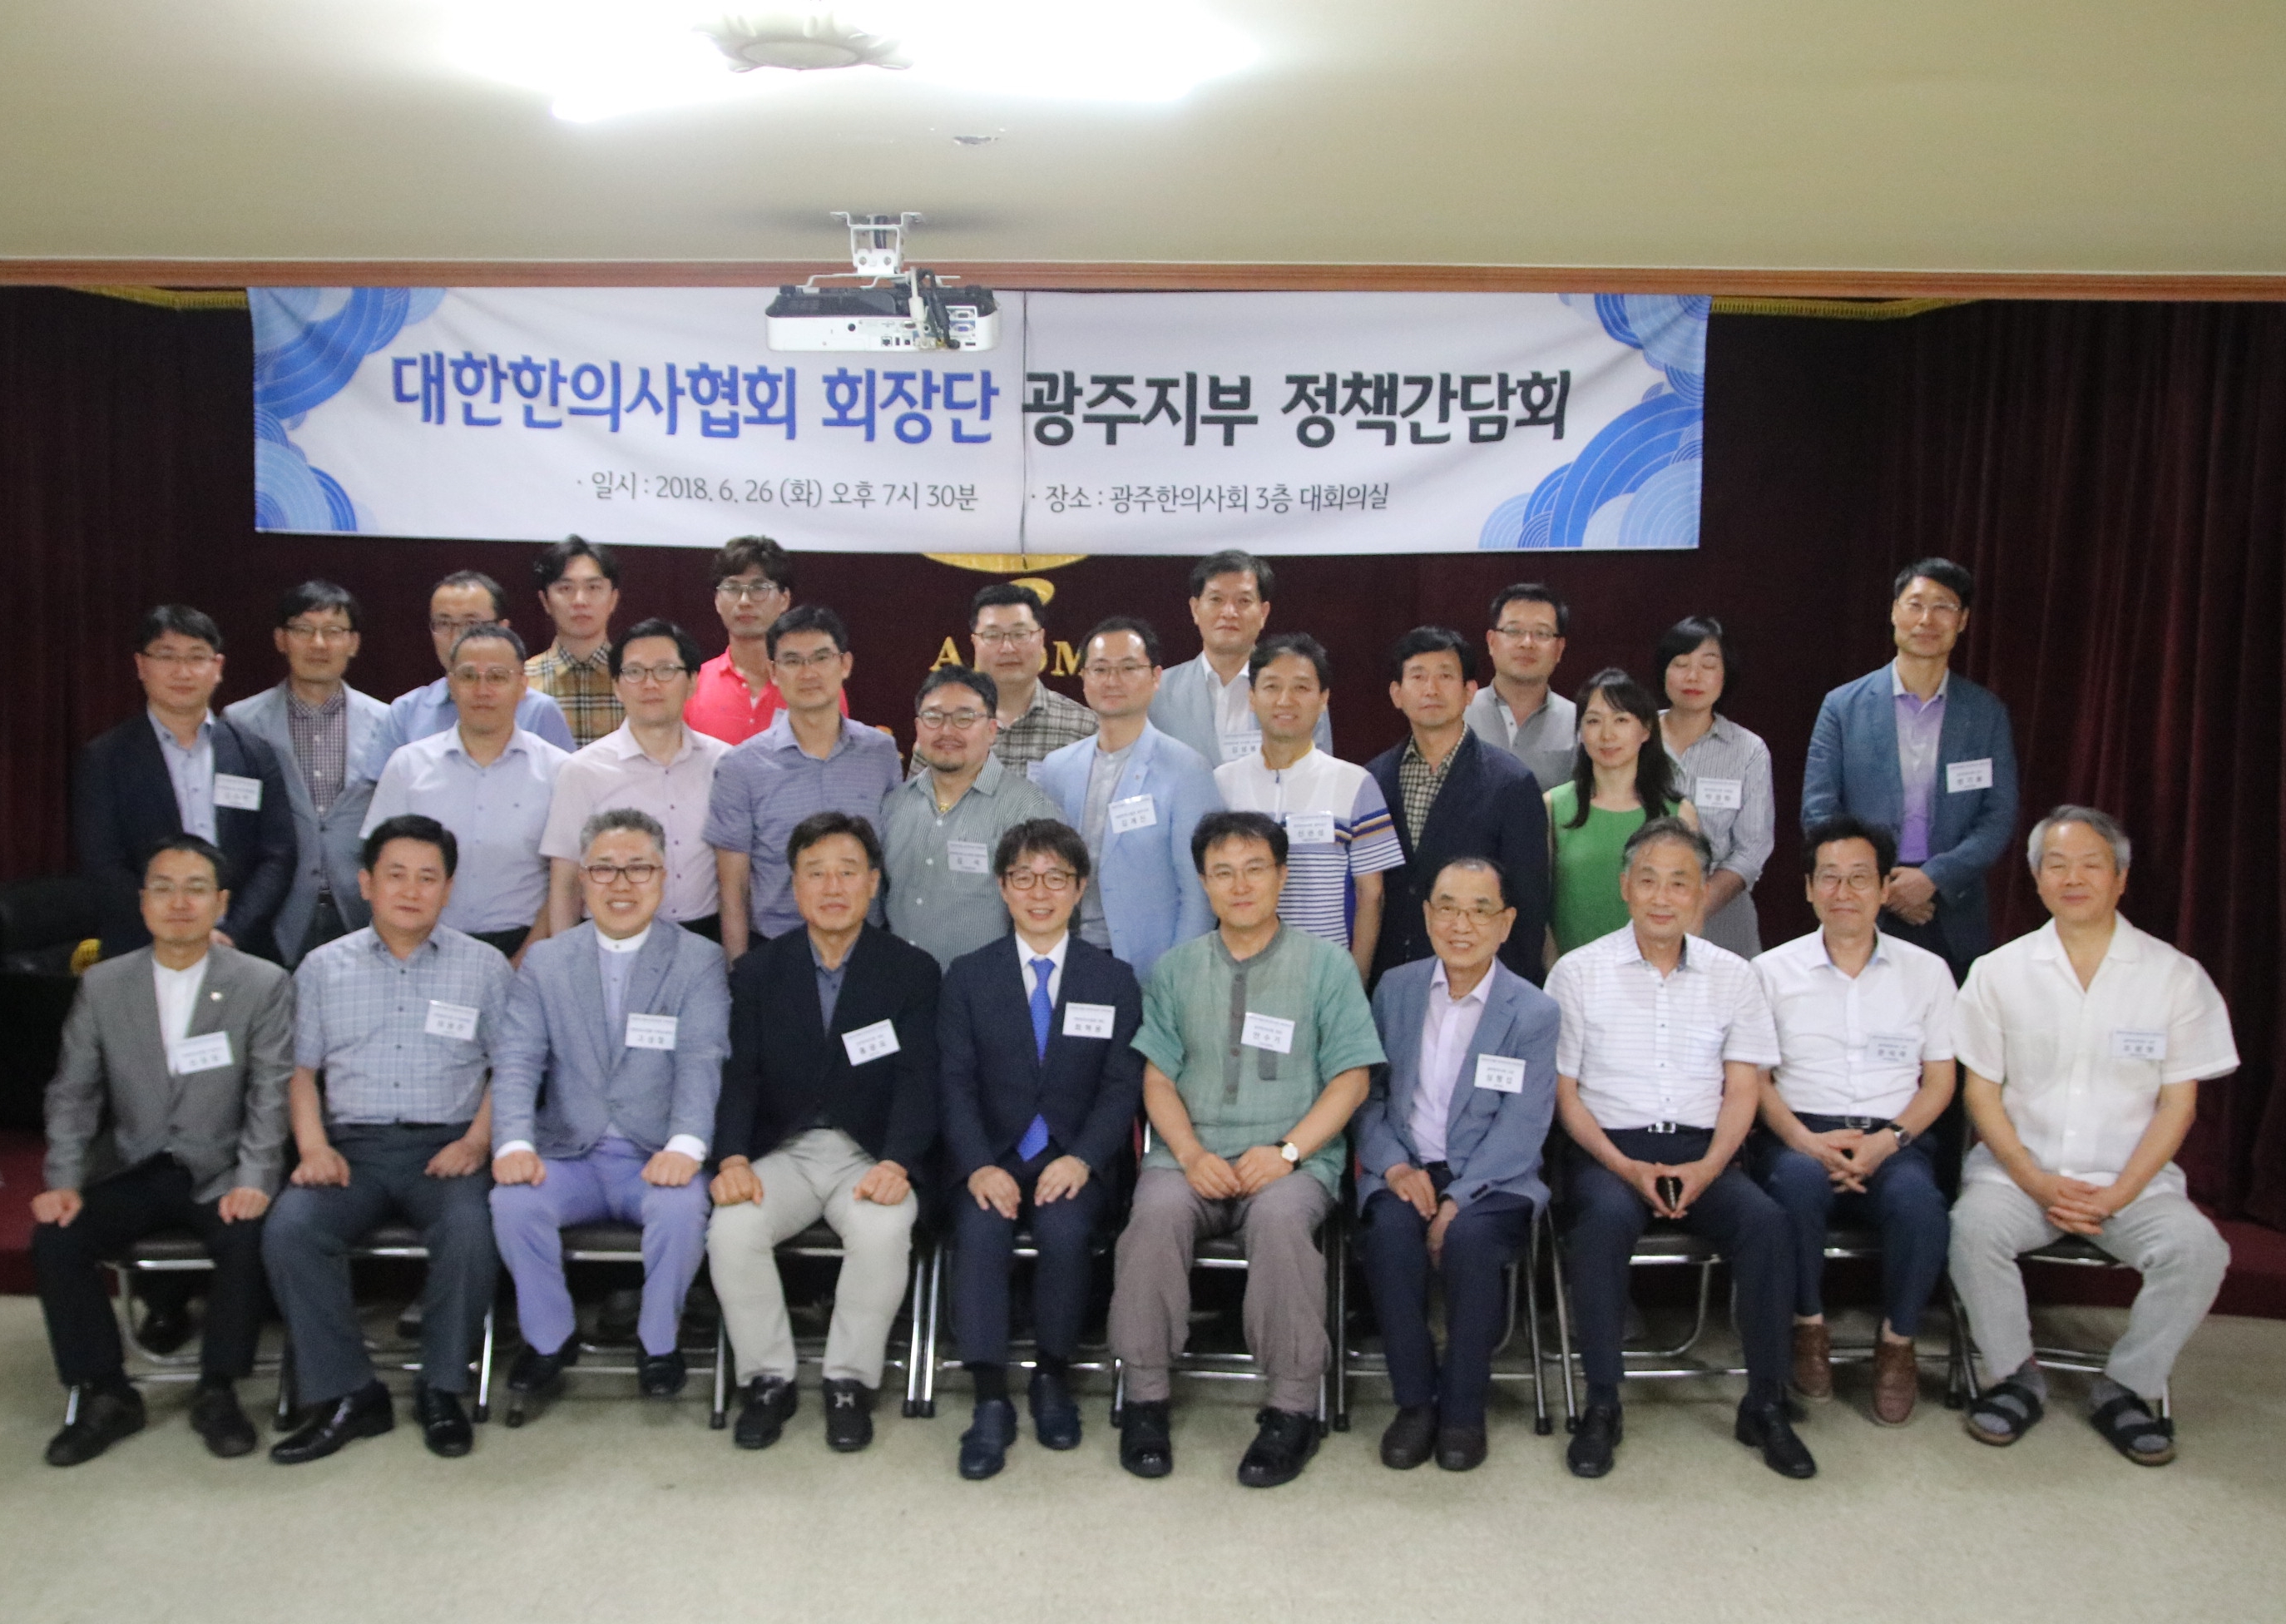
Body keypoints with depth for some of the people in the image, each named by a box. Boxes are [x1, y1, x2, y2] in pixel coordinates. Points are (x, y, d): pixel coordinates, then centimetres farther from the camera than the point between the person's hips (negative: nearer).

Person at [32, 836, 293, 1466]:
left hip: (221, 1173, -3)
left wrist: (254, 1181, -20)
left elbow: (270, 1094, -8)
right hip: (131, 1172, 3)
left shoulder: (264, 985, -4)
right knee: (54, 1237, -22)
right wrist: (64, 1182, -8)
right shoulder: (102, 985, 5)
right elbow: (72, 1095, 5)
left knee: (248, 1237, -31)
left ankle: (217, 1392, -8)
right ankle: (106, 1395, -3)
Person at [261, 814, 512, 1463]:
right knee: (288, 1230, -27)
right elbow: (300, 1068, 13)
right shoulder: (323, 968, 14)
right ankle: (347, 1394, -13)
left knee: (471, 1231, -32)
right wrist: (313, 1146, -4)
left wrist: (477, 1141, -9)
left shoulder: (484, 966, 9)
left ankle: (442, 1389, -10)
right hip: (351, 1144, 2)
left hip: (444, 1146, -2)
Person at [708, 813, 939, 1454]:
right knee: (731, 1228, -27)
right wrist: (733, 1158, -19)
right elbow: (740, 1076, 0)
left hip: (869, 1154, -1)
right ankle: (767, 1379, -5)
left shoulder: (911, 971, 3)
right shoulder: (757, 971, 9)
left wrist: (896, 1163, -24)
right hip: (781, 1152, 2)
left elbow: (918, 1080, -6)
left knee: (884, 1230, -32)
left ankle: (850, 1381, -10)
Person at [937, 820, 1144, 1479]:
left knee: (1064, 1230, -30)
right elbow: (955, 1083, 1)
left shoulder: (1114, 981, 9)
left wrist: (1082, 1159, -16)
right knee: (979, 1230, -29)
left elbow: (1122, 1085, 1)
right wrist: (979, 1165, -16)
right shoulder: (967, 977, 9)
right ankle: (991, 1401, -20)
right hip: (991, 1155, 1)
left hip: (1075, 1158, 0)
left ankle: (1052, 1377, -6)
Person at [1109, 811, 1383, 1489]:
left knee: (1279, 1218, -34)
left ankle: (1292, 1409, -21)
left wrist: (1286, 1151, -12)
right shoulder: (1175, 968, 13)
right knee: (1156, 1212, -31)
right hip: (1192, 1156, 2)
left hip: (1293, 1159, -2)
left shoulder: (1325, 964, 7)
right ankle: (1146, 1397, -17)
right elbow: (1158, 1080, 9)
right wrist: (1192, 1155, -10)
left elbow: (1349, 1080, 2)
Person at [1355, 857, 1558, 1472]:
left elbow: (1521, 1129, -9)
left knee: (1470, 1236, -33)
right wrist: (1395, 1165, -11)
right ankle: (1413, 1401, -14)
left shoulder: (1535, 1013, -1)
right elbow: (1367, 1091, 7)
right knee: (1389, 1228, -31)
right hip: (1406, 1168, 2)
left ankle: (1463, 1409, -13)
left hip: (1491, 1180, -2)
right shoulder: (1395, 989, 9)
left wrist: (1457, 1201, -21)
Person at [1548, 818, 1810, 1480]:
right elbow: (1564, 1093, 2)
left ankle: (1765, 1406, -10)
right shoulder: (1578, 973, 4)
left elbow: (1740, 1091, 7)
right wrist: (1626, 1168, -12)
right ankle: (1601, 1406, -20)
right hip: (1610, 1148, -2)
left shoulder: (1732, 977, 11)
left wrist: (1706, 1169, -11)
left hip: (1703, 1150, 2)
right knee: (1605, 1218, -34)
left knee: (1766, 1221, -27)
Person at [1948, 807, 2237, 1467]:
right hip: (2020, 1170, 0)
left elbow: (2177, 1103, 1)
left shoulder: (2175, 976, 2)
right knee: (1973, 1227, -29)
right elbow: (1981, 1091, 3)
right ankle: (2016, 1377, -5)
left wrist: (2115, 1196, -11)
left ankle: (2127, 1387, -3)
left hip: (2132, 1180, 0)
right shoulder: (1998, 972, 3)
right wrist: (2038, 1183, -11)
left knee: (2197, 1248, -27)